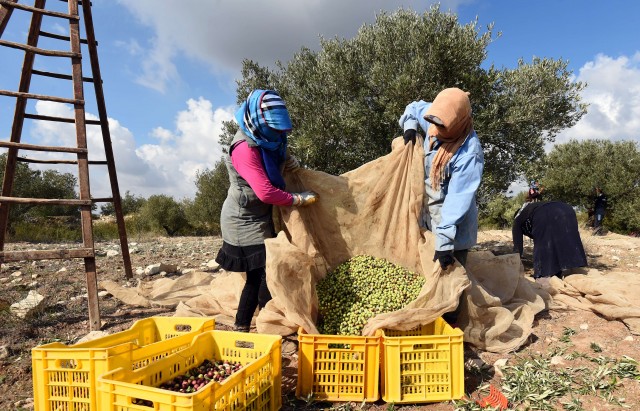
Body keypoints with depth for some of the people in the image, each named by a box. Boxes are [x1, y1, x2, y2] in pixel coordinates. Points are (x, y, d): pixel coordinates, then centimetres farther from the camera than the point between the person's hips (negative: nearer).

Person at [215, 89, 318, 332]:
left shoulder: (265, 141, 4)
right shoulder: (245, 148, -24)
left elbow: (272, 169, 22)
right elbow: (266, 192, -29)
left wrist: (288, 162, -1)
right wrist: (299, 200, -17)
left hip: (259, 219, 9)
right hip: (246, 223, -9)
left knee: (257, 276, 14)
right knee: (268, 274, -7)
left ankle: (241, 327, 27)